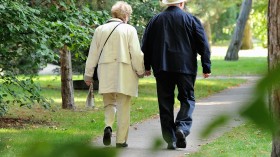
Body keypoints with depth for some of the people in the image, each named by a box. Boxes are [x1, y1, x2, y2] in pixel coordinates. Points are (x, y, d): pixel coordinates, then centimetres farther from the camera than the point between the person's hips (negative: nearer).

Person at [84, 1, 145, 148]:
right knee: (123, 107, 5)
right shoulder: (129, 30, -5)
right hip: (125, 74, -3)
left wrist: (88, 74, 16)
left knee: (109, 103, 17)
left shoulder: (100, 30, 5)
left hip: (105, 75, 3)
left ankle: (108, 126, -11)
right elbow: (136, 54, -8)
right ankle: (121, 140, 5)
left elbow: (93, 54, 9)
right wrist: (140, 71, 6)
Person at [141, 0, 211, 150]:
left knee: (165, 103, 5)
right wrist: (206, 67, 4)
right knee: (187, 99, 7)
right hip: (185, 67, -2)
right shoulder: (191, 20, 1)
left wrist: (147, 66, 18)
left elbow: (146, 45, 11)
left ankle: (170, 139, 3)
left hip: (162, 69, 2)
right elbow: (203, 45, -1)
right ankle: (182, 127, -17)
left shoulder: (155, 20, 8)